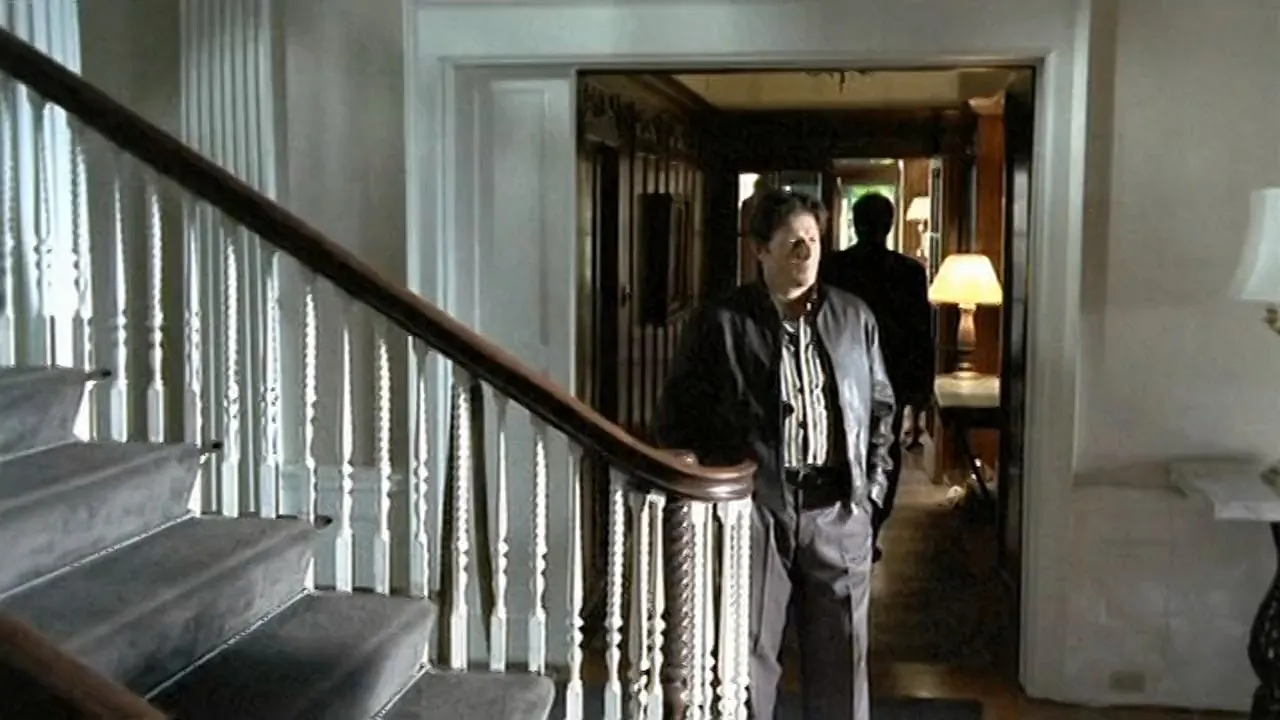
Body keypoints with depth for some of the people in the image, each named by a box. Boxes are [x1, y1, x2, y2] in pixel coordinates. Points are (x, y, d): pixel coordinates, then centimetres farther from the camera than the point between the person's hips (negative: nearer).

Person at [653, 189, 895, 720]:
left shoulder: (854, 319, 8)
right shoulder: (721, 323, -3)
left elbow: (880, 405, 16)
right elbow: (677, 416, 0)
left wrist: (873, 483, 8)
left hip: (838, 508, 3)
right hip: (754, 505, -3)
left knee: (841, 651, 13)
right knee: (748, 653, 6)